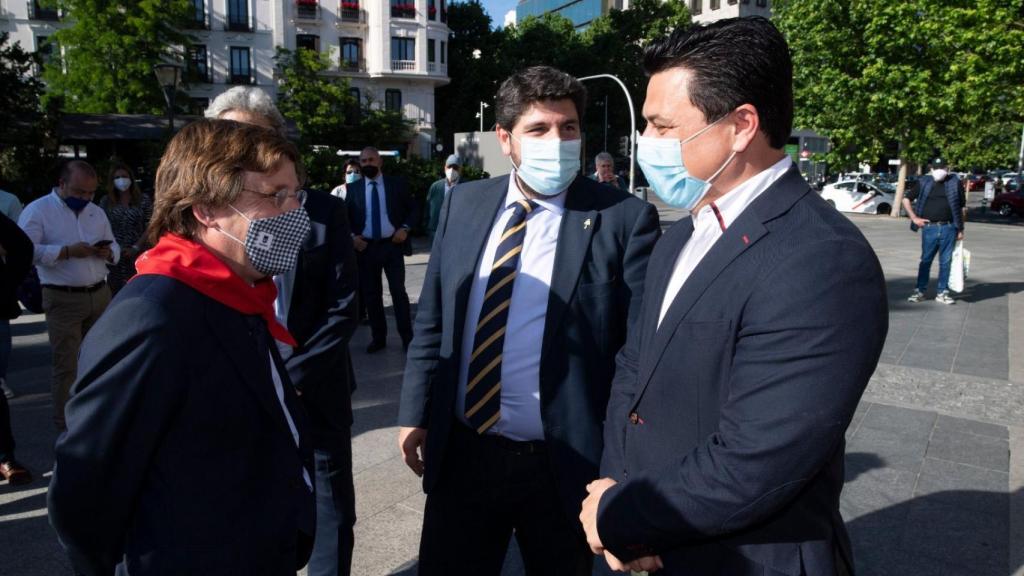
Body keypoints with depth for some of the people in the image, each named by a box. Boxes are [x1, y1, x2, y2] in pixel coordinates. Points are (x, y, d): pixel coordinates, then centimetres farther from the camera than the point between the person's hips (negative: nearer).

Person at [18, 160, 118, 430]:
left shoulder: (97, 212, 13)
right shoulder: (38, 210, -5)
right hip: (63, 299, -5)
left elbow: (115, 247, 17)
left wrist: (108, 252, -7)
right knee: (66, 365, -1)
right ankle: (65, 426, 10)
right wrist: (68, 251, -23)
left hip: (100, 294, 5)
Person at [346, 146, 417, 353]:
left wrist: (405, 228, -9)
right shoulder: (353, 188, 5)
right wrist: (352, 236, -7)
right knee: (370, 294, 8)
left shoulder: (397, 184, 1)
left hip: (392, 245, -2)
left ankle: (407, 337, 9)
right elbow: (346, 217, 10)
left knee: (398, 291, 1)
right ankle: (378, 338, 20)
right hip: (365, 247, 2)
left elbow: (413, 209, 6)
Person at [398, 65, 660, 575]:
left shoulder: (624, 219, -11)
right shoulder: (464, 203, 3)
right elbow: (432, 320, 9)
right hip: (459, 453, 4)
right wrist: (416, 413, 6)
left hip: (562, 465, -3)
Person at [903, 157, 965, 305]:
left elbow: (962, 207, 9)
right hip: (929, 228, -1)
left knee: (946, 261, 5)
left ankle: (942, 292, 14)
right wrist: (914, 218, 1)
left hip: (949, 228, 1)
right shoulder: (924, 183, 5)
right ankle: (920, 290, 12)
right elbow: (906, 199, 11)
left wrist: (961, 229, 6)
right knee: (926, 260, 4)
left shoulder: (955, 183, 6)